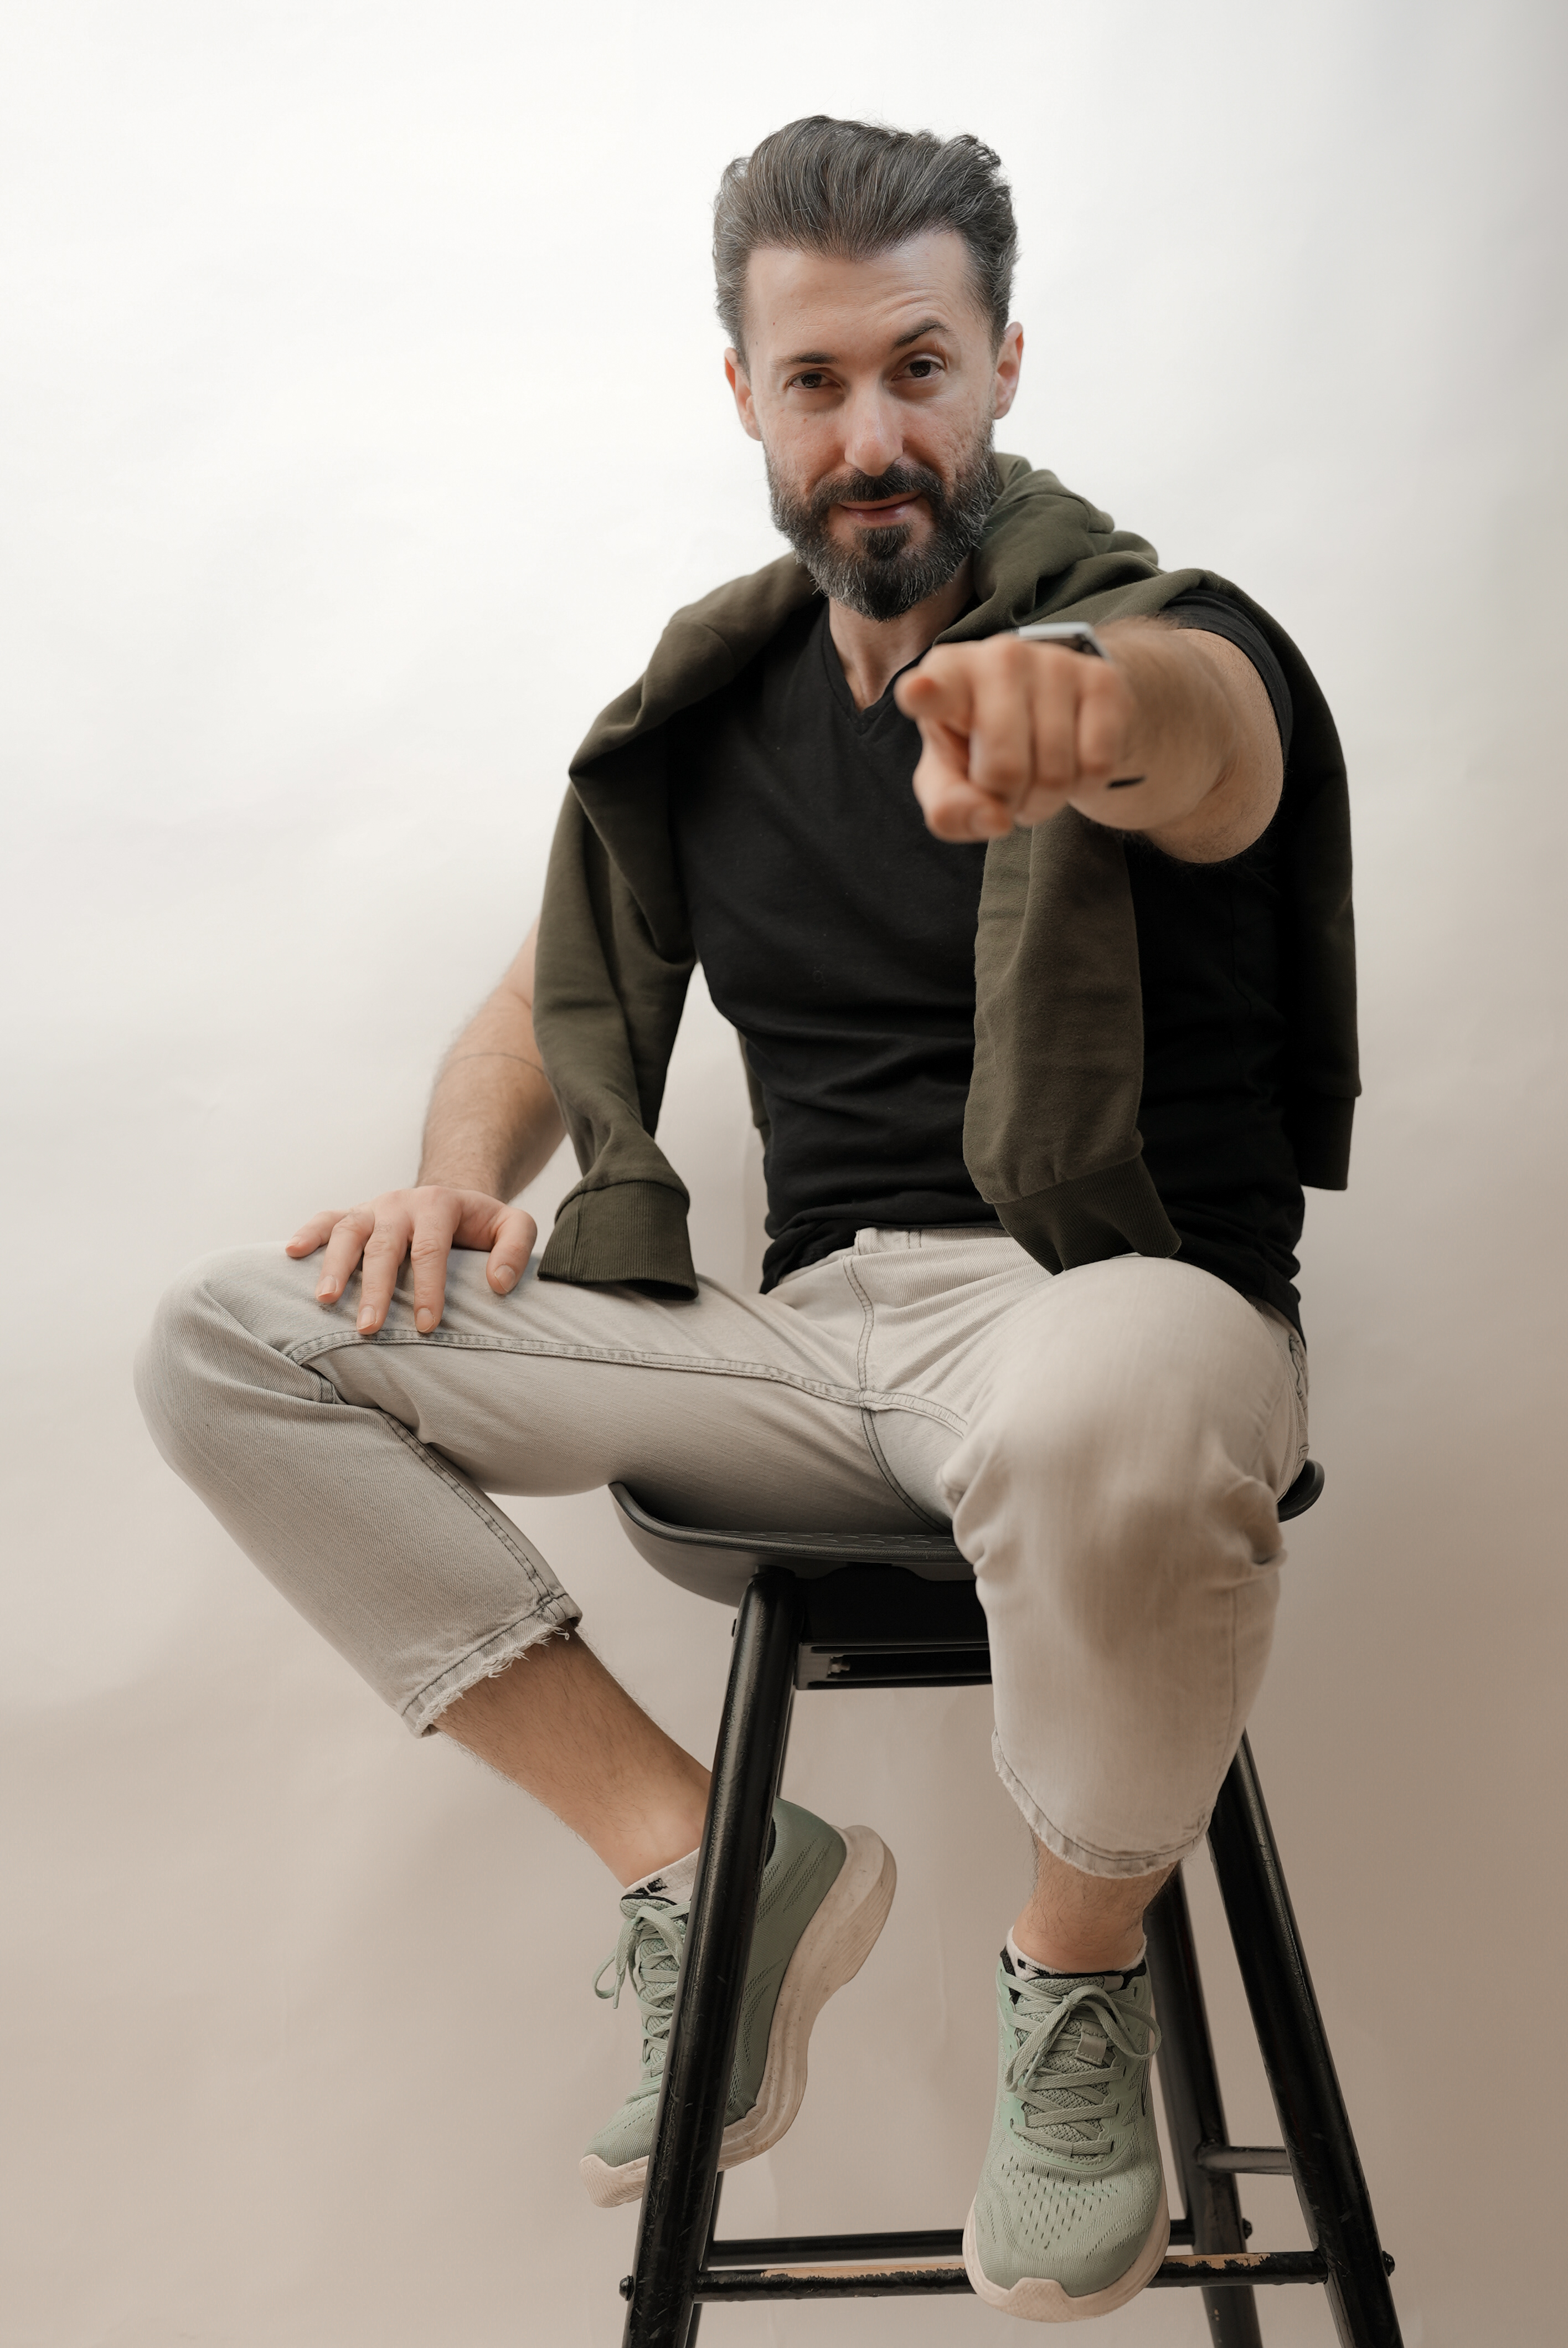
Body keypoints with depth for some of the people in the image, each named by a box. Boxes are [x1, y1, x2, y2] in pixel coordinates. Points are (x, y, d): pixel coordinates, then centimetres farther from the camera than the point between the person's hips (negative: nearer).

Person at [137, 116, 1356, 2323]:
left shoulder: (1166, 642, -4)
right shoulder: (719, 702, 13)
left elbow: (1202, 730, -30)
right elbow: (548, 1000, 20)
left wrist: (1086, 701, -55)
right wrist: (456, 1176, -3)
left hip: (1123, 1301, -4)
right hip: (813, 1331, 5)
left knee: (1105, 1422, -44)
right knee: (227, 1345, -7)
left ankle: (1081, 1973, -9)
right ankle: (704, 1860, -5)